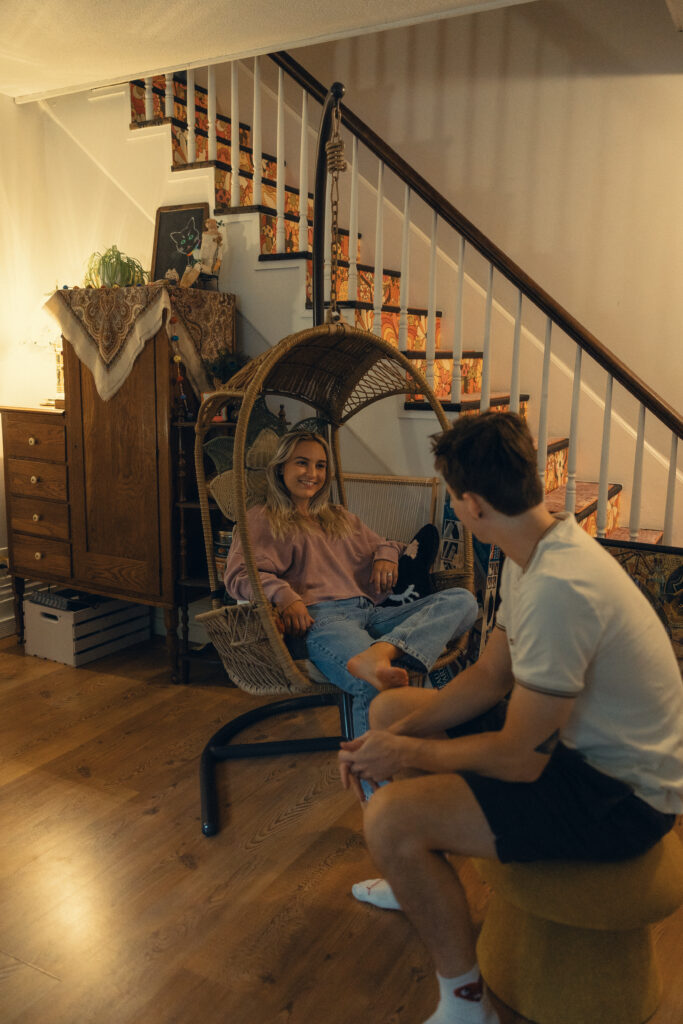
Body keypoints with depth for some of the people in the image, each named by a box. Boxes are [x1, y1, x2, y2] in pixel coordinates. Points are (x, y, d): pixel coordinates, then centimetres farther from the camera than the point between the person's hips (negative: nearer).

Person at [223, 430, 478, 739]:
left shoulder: (341, 517, 37)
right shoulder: (261, 519, 18)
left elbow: (381, 543, 40)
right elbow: (238, 574, 1)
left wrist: (386, 554, 12)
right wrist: (283, 595, -19)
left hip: (373, 612, 7)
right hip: (321, 617, -7)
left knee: (462, 600, -21)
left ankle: (379, 652, -45)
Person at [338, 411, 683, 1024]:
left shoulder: (557, 587, -33)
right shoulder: (542, 548, -1)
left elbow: (519, 760, -27)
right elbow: (491, 675, 6)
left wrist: (407, 755, -11)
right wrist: (394, 734, -3)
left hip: (623, 794, -10)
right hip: (573, 735, 10)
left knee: (391, 817, -24)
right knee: (390, 709, 13)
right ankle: (418, 881, 36)